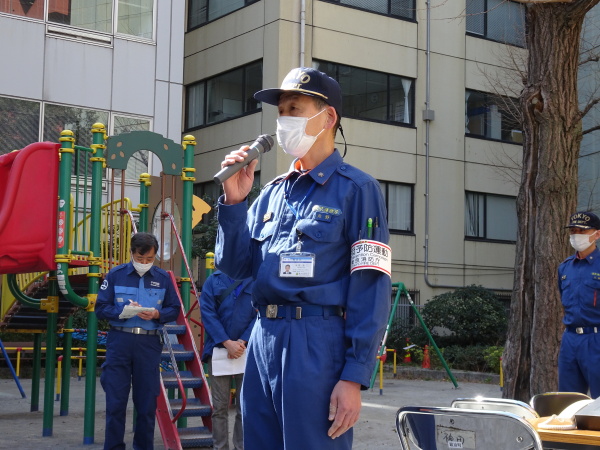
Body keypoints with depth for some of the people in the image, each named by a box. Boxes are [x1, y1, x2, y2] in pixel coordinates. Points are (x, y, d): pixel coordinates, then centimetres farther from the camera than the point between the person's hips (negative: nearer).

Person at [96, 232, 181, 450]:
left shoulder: (163, 278, 6)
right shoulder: (115, 275, 2)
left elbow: (174, 309, 9)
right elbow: (101, 308, 1)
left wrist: (157, 314, -11)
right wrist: (124, 311, -17)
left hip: (149, 344, 1)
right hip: (119, 341, -1)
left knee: (147, 401, 7)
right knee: (115, 400, 0)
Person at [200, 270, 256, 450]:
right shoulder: (213, 280, 4)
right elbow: (208, 313, -4)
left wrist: (242, 342, -14)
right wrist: (227, 343, -14)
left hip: (247, 350, 0)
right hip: (218, 349, 1)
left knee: (245, 407, 4)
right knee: (219, 407, 4)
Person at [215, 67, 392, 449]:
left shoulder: (355, 189, -4)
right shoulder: (273, 192, 16)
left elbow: (371, 290, -10)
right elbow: (236, 266, 15)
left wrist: (354, 377, -15)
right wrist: (234, 201, 1)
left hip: (316, 343, -6)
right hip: (263, 340, 7)